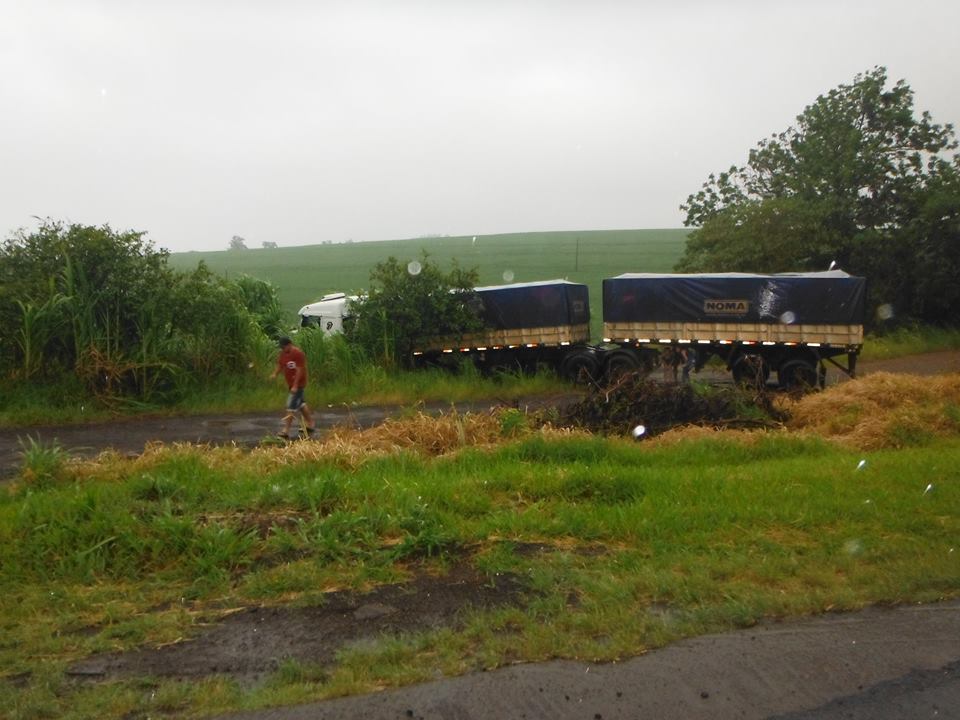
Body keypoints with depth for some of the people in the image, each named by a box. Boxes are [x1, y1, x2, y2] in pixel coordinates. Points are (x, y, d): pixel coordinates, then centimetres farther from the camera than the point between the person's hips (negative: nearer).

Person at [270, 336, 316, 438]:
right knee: (300, 403, 18)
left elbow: (299, 370, -21)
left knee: (291, 406, -12)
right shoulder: (283, 353, 6)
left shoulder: (298, 353, -19)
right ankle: (311, 425, 31)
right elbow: (280, 365, 8)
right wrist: (275, 374, -14)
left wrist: (295, 385, -24)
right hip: (291, 383, 9)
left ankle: (286, 431, -12)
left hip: (298, 384, -9)